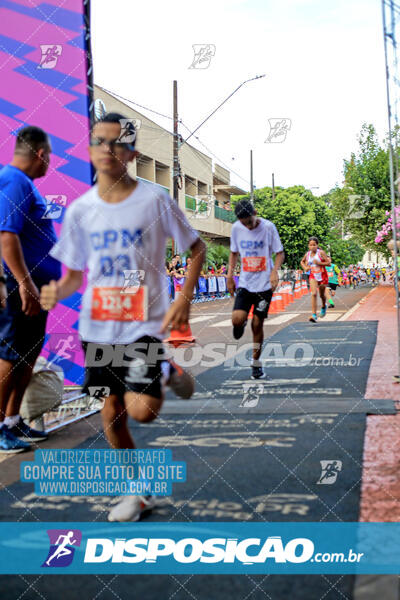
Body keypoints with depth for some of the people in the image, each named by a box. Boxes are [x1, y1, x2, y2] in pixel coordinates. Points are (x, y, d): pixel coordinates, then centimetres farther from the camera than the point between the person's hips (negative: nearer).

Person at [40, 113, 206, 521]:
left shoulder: (155, 200, -8)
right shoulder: (79, 210, 2)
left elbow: (196, 249, 0)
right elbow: (74, 273, 8)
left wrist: (184, 299, -12)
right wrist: (56, 292, -14)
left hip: (144, 322, -4)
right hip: (97, 325, 4)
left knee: (141, 410, -17)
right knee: (111, 414, 9)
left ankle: (167, 372, 17)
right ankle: (139, 493, 30)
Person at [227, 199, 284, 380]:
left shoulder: (268, 227, -9)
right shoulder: (236, 228, -1)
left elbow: (280, 253, -3)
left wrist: (274, 271, -20)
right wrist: (230, 275, 6)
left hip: (264, 284, -2)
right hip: (245, 283, 2)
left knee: (257, 324, 2)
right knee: (237, 319, -18)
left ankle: (256, 363, 20)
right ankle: (242, 324, 21)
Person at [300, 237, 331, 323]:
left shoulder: (321, 253, -12)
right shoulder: (307, 254, -1)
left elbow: (329, 263, -12)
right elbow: (302, 262, 18)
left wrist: (319, 263, -24)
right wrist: (305, 268, -1)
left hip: (322, 276, -1)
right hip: (313, 276, 1)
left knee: (322, 294, 14)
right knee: (313, 294, -17)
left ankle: (324, 307, 48)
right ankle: (314, 314, -21)